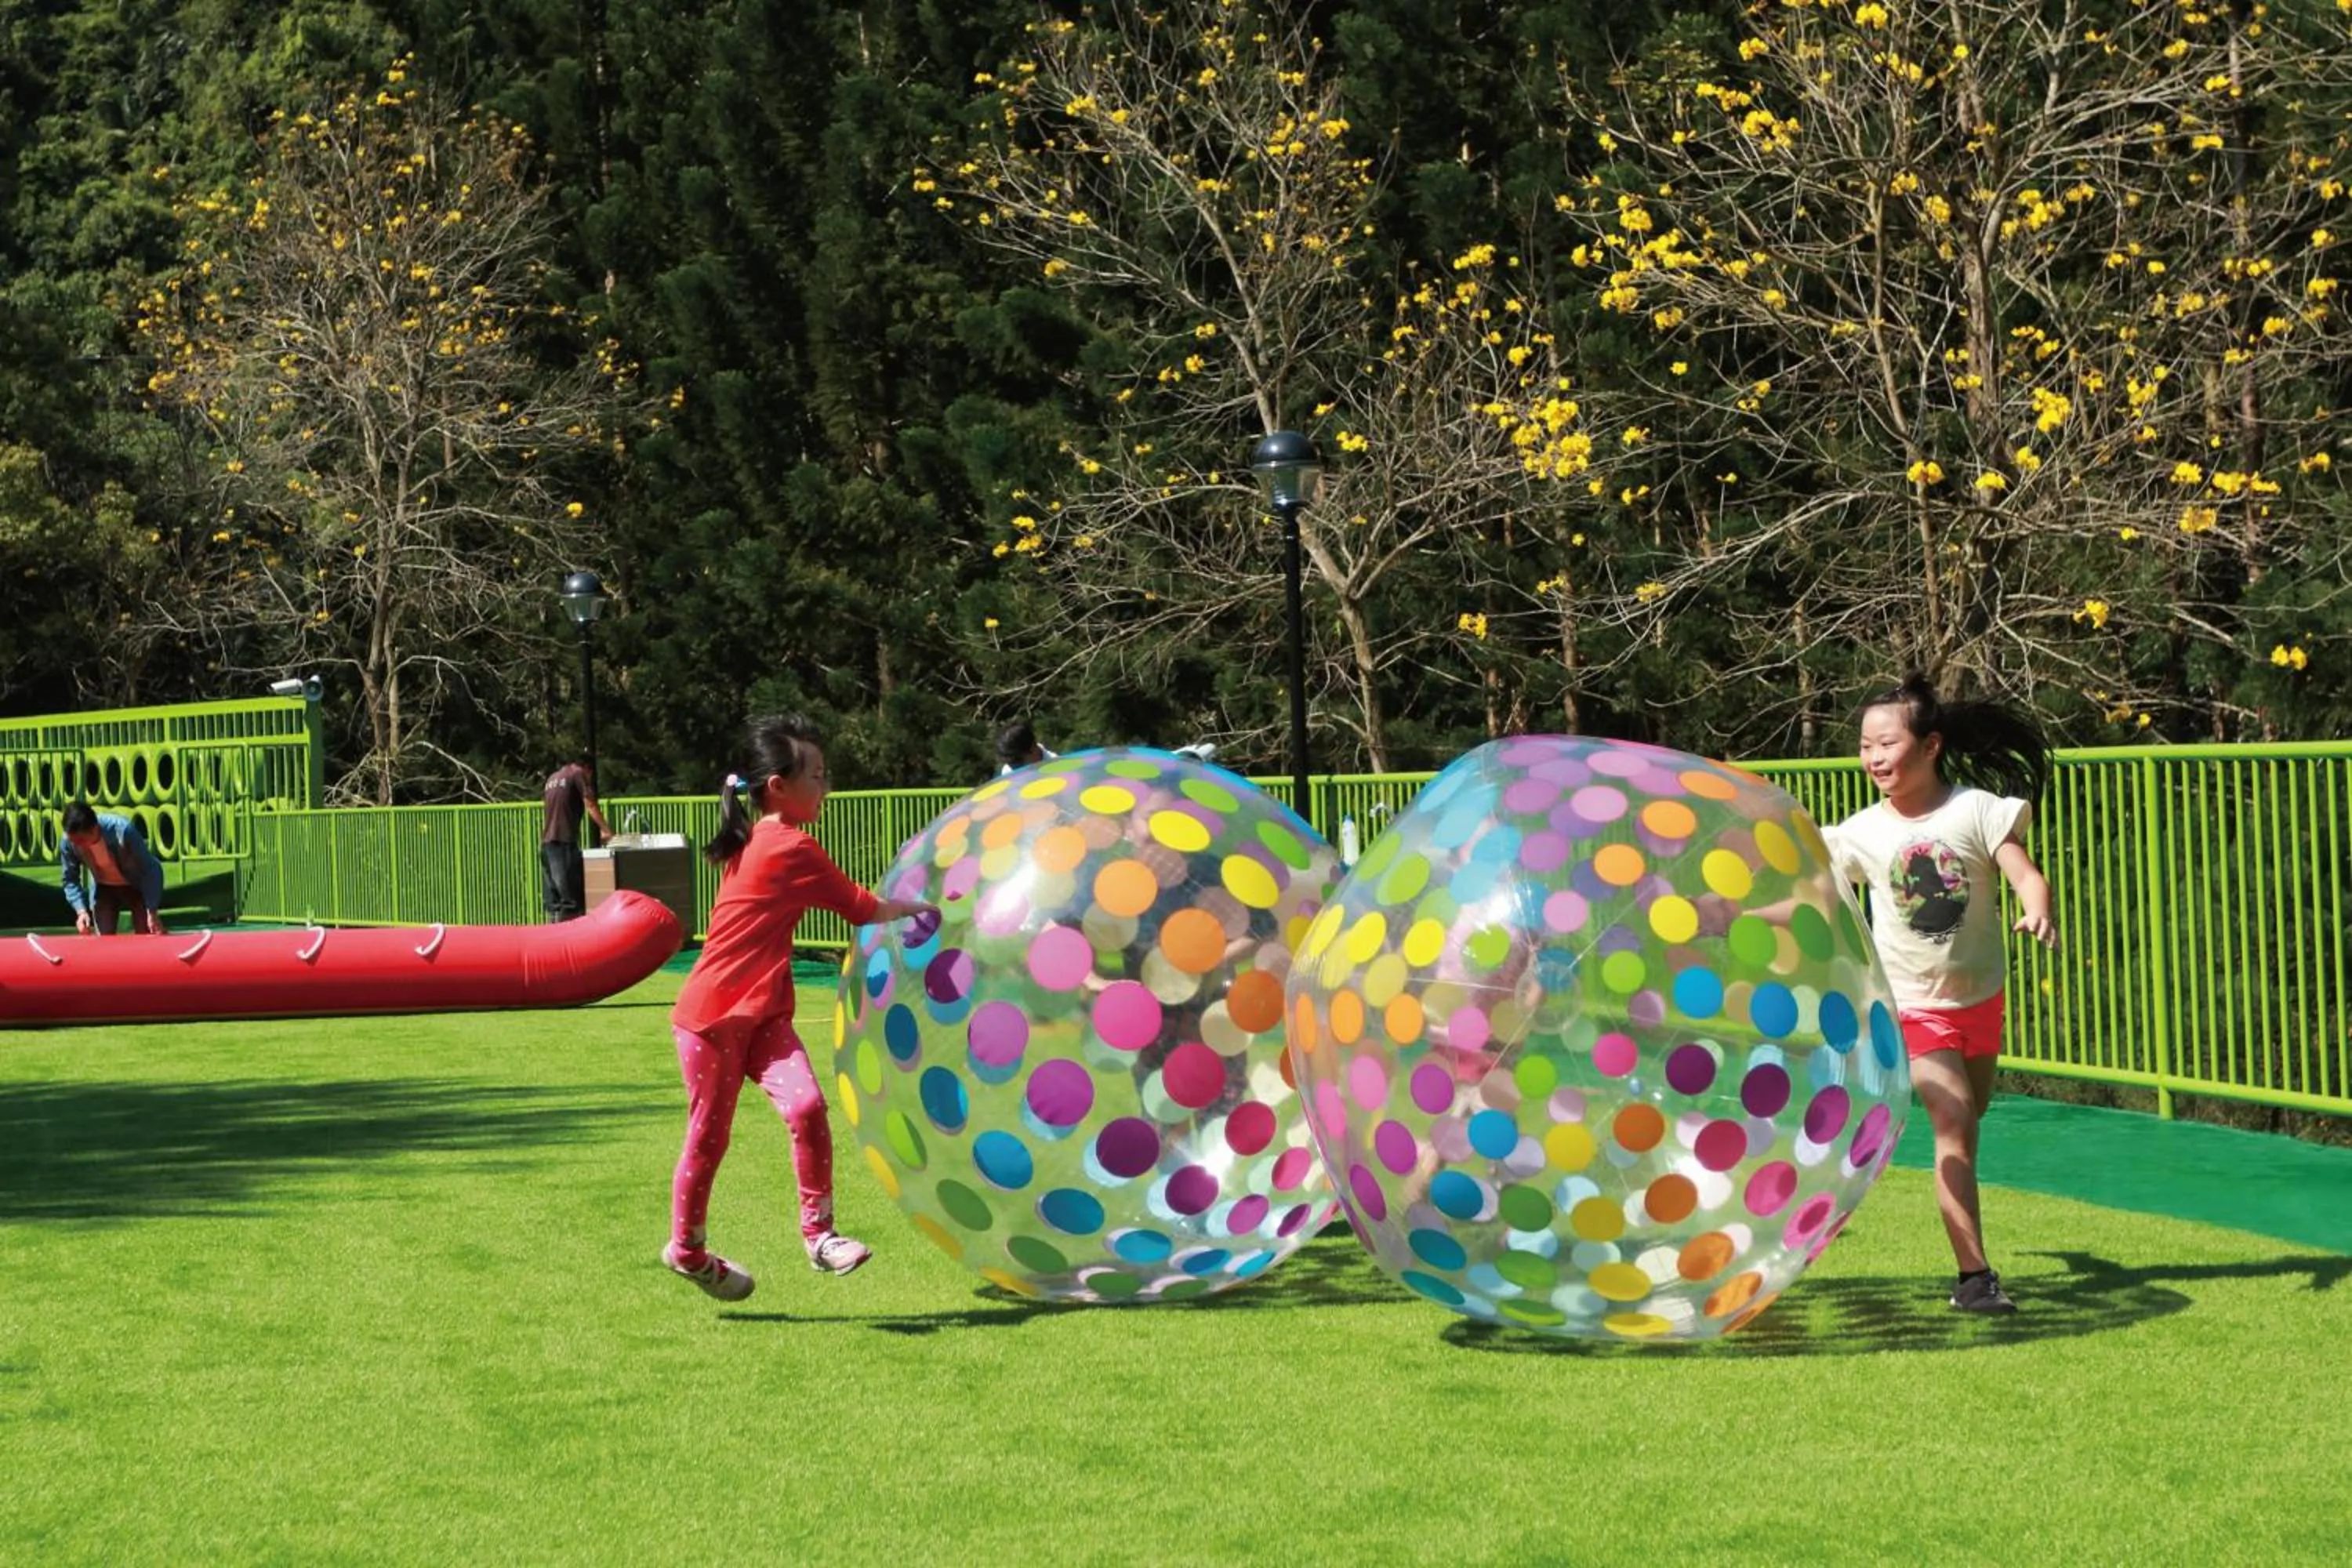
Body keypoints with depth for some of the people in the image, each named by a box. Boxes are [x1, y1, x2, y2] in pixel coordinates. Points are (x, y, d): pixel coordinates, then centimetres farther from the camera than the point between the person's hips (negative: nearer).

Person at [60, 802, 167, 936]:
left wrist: (152, 912, -31)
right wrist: (81, 911, -26)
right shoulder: (68, 843, -27)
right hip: (104, 889, 3)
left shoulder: (122, 831, -37)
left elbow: (150, 869, -27)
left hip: (137, 886, -3)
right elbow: (70, 880, -10)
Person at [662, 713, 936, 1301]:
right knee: (709, 1135, 6)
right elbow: (863, 909, -8)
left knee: (806, 1107, -11)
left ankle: (818, 1232, -5)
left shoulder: (759, 843, 10)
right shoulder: (793, 848, -15)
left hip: (761, 1013, 7)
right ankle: (686, 1248, 24)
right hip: (713, 1013, -7)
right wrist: (919, 910, 5)